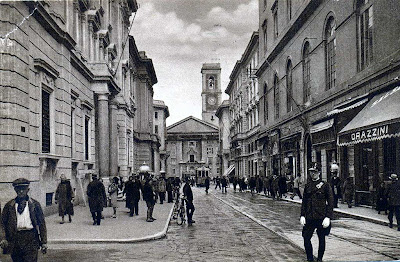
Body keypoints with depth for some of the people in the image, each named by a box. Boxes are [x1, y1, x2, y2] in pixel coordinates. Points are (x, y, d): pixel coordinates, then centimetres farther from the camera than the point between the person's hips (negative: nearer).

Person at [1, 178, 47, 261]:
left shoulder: (34, 204, 5)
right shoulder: (9, 205, 8)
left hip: (31, 239, -2)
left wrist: (44, 242, 1)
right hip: (14, 239, 2)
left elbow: (42, 223, 5)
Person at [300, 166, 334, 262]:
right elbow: (304, 202, 13)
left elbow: (330, 202, -4)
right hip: (309, 218, 3)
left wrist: (328, 217, -11)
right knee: (306, 238, -2)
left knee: (321, 239, 7)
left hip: (321, 217, -3)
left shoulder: (325, 185, -3)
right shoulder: (307, 186, 9)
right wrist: (302, 215, 4)